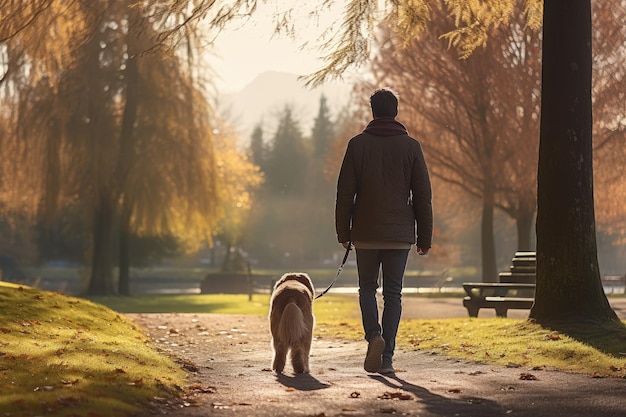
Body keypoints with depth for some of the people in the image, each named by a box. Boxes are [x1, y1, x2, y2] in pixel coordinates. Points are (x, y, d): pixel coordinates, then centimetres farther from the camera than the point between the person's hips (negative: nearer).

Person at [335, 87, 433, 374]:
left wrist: (343, 232, 6)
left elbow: (345, 192, -2)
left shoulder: (358, 144, -1)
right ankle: (387, 356, 4)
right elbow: (423, 196, 1)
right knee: (393, 292, 7)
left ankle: (373, 335, -10)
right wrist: (425, 237, 7)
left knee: (367, 288, 14)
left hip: (366, 233, 0)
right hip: (400, 234, 1)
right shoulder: (411, 146, 1)